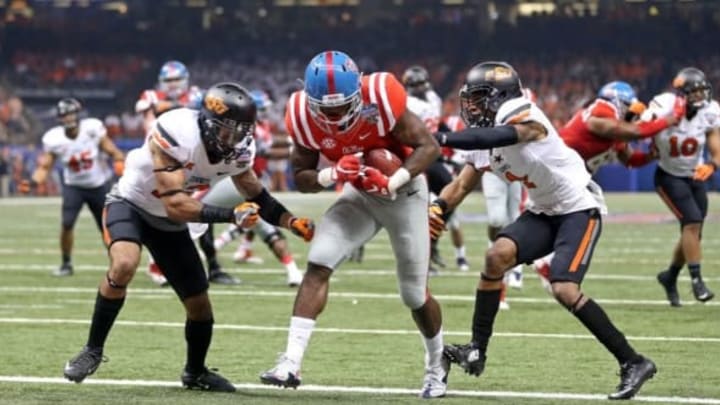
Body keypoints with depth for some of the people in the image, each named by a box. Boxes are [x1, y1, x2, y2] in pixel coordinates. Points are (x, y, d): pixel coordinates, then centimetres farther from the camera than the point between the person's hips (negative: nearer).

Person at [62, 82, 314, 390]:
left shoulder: (237, 150, -13)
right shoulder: (177, 133, -34)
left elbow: (257, 196, 3)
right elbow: (175, 205, -36)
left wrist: (291, 222, -14)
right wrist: (231, 216, -39)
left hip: (170, 223, 6)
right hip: (130, 204, -6)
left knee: (199, 303, 6)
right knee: (124, 265, -35)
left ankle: (195, 372, 35)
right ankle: (93, 350, -18)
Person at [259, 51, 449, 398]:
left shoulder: (381, 99, -31)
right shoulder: (304, 117, -20)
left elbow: (428, 146, -23)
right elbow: (301, 176, -10)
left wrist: (392, 182, -36)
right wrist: (330, 175, -31)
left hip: (403, 190, -3)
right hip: (359, 194, 3)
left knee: (414, 293, 6)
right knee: (318, 263, -19)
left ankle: (437, 365, 34)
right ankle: (291, 363, -22)